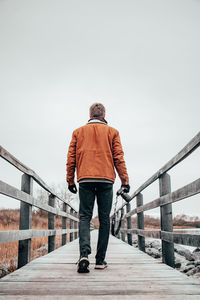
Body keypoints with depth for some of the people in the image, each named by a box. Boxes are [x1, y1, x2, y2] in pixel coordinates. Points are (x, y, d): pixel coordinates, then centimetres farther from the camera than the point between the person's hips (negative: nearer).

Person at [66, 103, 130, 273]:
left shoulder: (78, 132, 14)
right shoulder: (112, 132, 11)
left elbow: (71, 158, 10)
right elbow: (118, 157, 4)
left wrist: (70, 180, 15)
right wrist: (125, 180, 5)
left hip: (85, 179, 1)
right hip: (106, 179, 0)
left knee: (84, 217, 2)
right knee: (104, 219, 5)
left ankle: (84, 254, -19)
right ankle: (100, 260, 7)